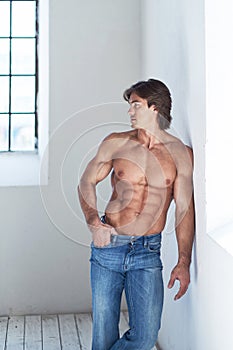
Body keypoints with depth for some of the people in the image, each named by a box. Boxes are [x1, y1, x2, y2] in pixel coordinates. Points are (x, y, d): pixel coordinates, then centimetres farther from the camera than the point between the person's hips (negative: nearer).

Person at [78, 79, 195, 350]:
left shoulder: (180, 153, -1)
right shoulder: (115, 143, 3)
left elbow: (185, 208, -1)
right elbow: (86, 183, 11)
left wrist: (183, 262, -7)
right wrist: (94, 223, -4)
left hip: (147, 253, 0)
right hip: (107, 246, 1)